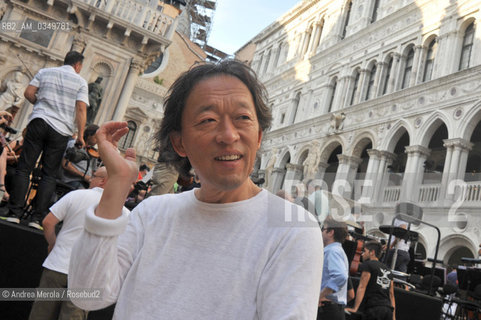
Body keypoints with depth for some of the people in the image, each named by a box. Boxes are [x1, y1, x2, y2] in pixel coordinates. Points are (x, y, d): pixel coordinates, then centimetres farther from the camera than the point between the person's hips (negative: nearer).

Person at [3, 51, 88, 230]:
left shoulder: (45, 72, 13)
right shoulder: (80, 82, 5)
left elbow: (28, 93, 6)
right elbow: (81, 109, -5)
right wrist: (80, 136, -4)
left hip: (39, 121, 1)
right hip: (61, 130, -1)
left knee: (24, 168, 3)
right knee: (49, 175, 2)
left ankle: (14, 214, -4)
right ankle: (37, 218, -3)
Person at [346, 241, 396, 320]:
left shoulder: (367, 265, 3)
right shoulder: (388, 270, 24)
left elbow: (362, 287, -6)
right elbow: (391, 294, 21)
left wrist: (355, 308, -9)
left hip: (374, 308, -7)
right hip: (388, 309, 7)